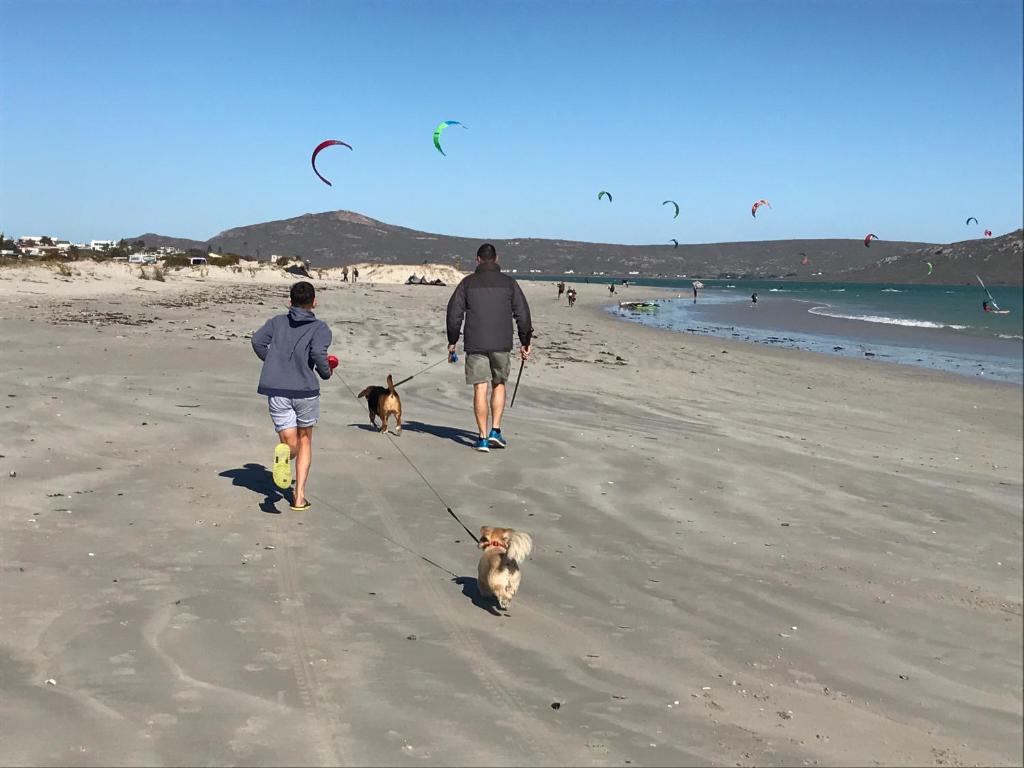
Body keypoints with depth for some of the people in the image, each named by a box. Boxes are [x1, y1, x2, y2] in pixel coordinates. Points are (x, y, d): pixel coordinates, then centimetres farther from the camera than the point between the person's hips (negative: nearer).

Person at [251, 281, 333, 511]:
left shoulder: (277, 322, 12)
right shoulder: (320, 328, 1)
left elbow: (257, 340, -2)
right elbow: (318, 353, -17)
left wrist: (271, 362, 14)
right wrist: (326, 372, 2)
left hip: (277, 391, 2)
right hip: (306, 390, -2)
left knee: (290, 442, 8)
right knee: (305, 441, 17)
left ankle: (284, 453, -31)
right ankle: (299, 496, 12)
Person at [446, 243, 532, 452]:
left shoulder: (468, 282, 3)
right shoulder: (509, 283, 4)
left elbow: (454, 313, 2)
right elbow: (523, 315, 2)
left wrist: (452, 341, 12)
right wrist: (525, 343, 10)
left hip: (475, 344, -1)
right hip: (501, 344, 1)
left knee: (480, 389, 1)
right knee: (499, 384, 17)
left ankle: (483, 438, 1)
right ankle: (495, 430, 9)